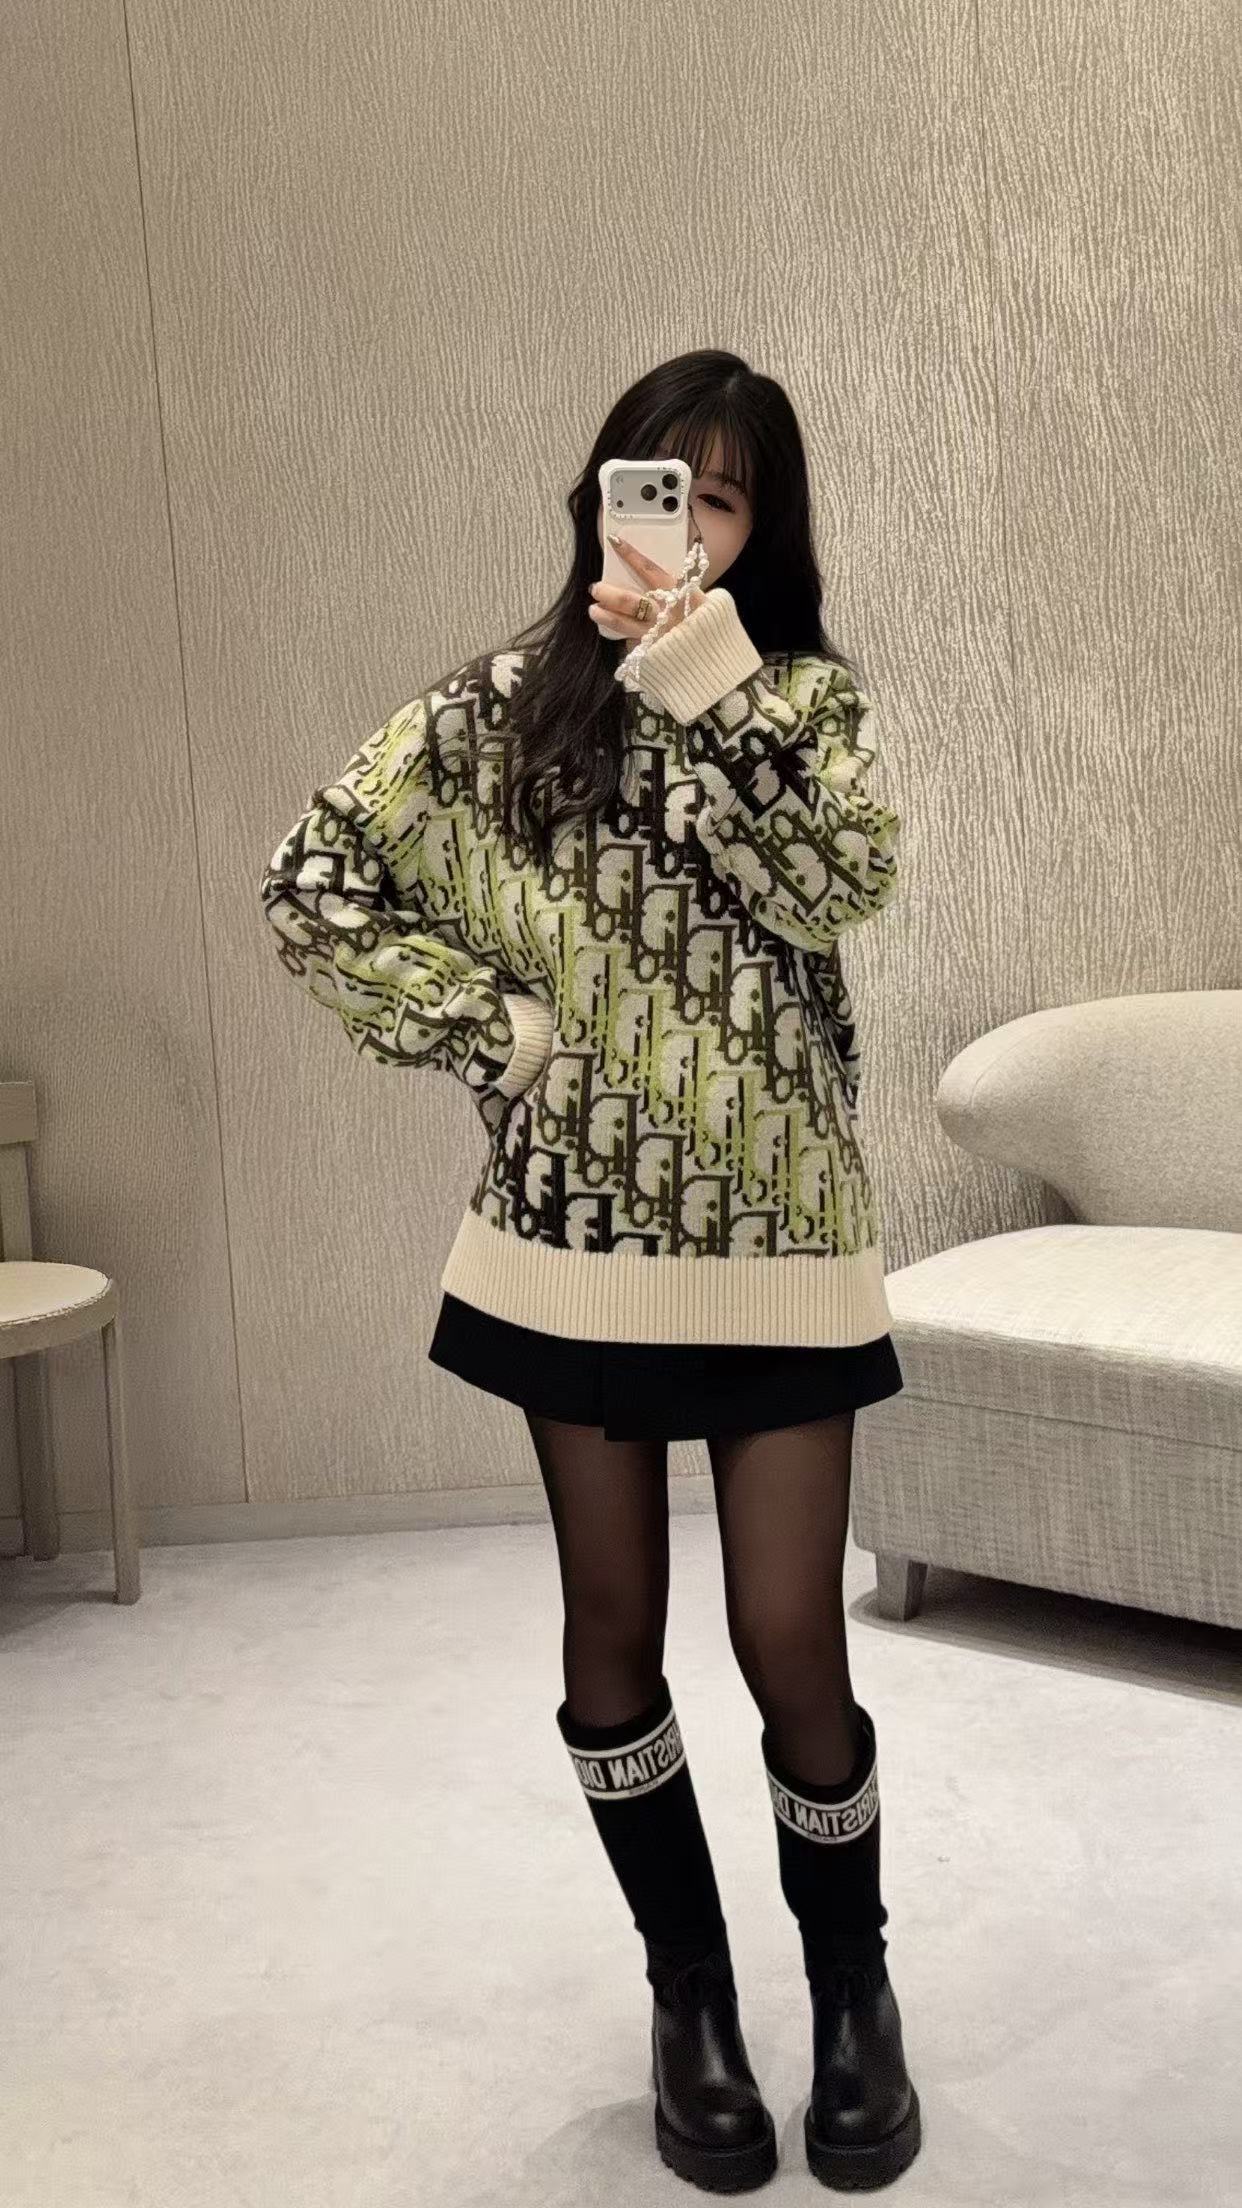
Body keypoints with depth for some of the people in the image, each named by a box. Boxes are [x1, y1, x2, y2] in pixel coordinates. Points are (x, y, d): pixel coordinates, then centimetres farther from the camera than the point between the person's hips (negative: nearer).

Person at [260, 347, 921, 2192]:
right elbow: (315, 885, 3)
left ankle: (854, 1987, 28)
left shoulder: (804, 692, 2)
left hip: (776, 1233, -1)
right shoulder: (499, 704, 4)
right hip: (578, 1230, 2)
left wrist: (700, 673, -22)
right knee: (614, 1631, 10)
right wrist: (486, 1026, -5)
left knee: (791, 1644, 1)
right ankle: (691, 1991, 31)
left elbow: (845, 882, -16)